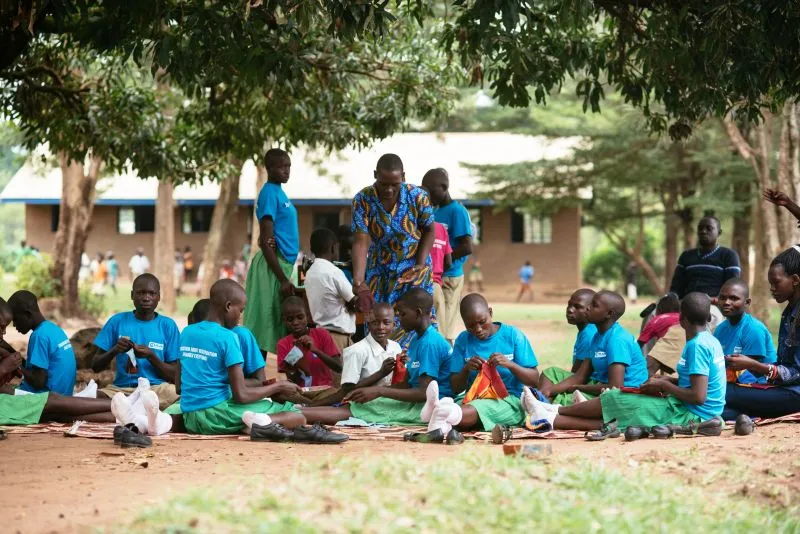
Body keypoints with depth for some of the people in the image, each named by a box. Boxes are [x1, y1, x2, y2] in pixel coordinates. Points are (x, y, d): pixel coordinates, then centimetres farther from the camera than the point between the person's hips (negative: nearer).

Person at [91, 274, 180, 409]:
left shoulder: (168, 326, 6)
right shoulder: (117, 321, 8)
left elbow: (175, 376, 4)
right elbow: (96, 366, 8)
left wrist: (151, 356, -12)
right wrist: (114, 351, -11)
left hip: (157, 388, -1)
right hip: (122, 388, 1)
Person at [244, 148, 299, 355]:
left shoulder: (279, 193, 16)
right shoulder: (269, 194, -12)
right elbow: (266, 242, -17)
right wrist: (283, 280, -19)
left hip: (282, 264, 9)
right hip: (273, 267, -9)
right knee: (266, 322, -9)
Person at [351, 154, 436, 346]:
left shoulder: (417, 197, -15)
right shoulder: (363, 200, -16)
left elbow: (429, 231, 0)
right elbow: (361, 242, -21)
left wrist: (420, 265, -11)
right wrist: (358, 281, -32)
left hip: (413, 271, -1)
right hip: (379, 272, 1)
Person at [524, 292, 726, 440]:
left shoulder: (696, 346, -18)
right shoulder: (710, 340, 12)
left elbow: (698, 396, -23)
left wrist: (664, 385, -10)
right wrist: (668, 381, 11)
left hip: (687, 413, -9)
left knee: (613, 399, -1)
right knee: (614, 418, 8)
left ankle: (556, 412, 13)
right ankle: (552, 419, 10)